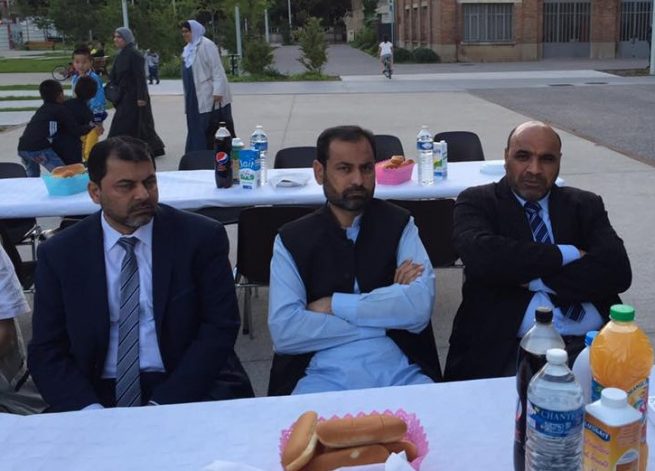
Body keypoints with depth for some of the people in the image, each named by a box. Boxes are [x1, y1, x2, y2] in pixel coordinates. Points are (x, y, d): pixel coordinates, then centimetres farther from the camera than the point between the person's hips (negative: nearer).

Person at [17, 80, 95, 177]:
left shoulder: (43, 109, 27)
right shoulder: (61, 109, 4)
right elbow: (75, 131, 1)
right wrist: (91, 127, 17)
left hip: (22, 147, 8)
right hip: (39, 149, -8)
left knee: (33, 177, 28)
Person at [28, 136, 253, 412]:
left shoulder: (201, 237, -1)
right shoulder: (58, 254, 3)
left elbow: (220, 326, -4)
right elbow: (46, 351, 3)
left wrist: (162, 405, -15)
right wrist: (92, 411, -15)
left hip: (185, 388, 0)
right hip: (97, 394, 1)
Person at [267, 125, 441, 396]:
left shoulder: (399, 225, 6)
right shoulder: (291, 240, 5)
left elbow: (419, 307, -10)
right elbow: (283, 332, -9)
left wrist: (332, 305, -8)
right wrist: (386, 311, -9)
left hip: (398, 370, 1)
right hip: (323, 374, -1)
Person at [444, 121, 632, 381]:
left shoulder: (585, 205, 16)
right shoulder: (477, 202, 7)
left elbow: (618, 270, 0)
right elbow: (482, 256, -15)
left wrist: (535, 278, -6)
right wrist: (566, 254, -6)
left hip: (590, 342, 4)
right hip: (508, 347, -3)